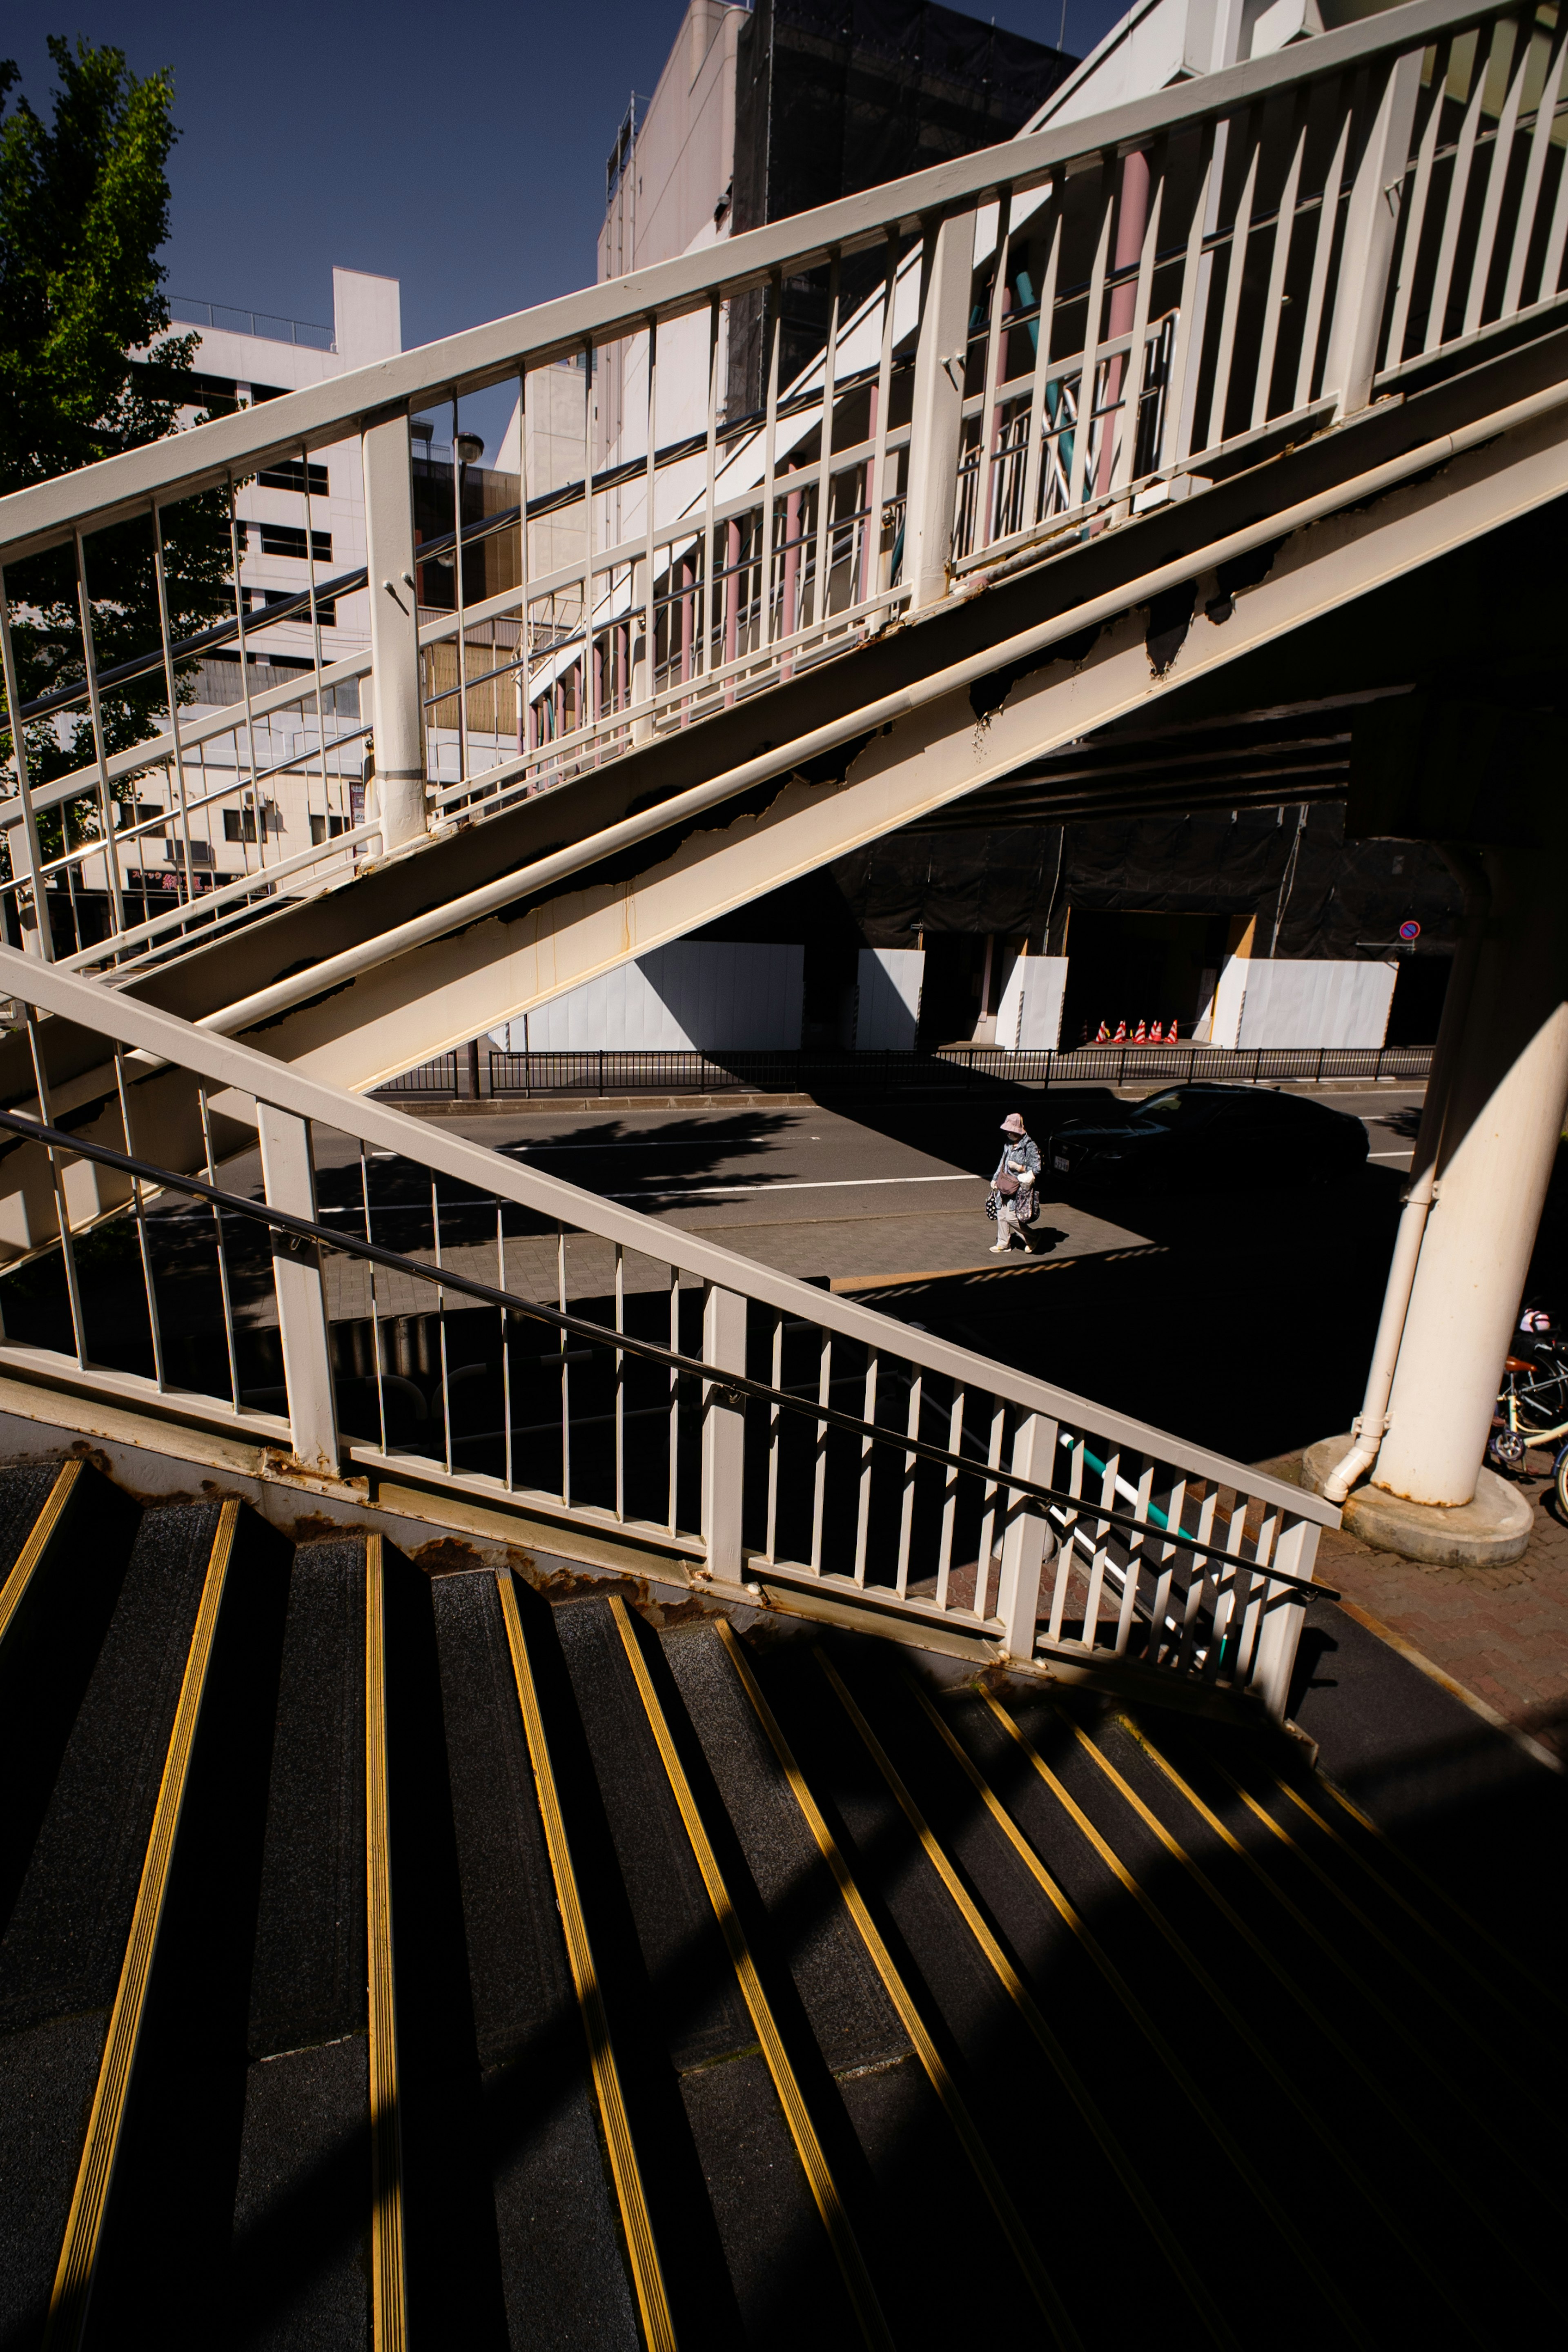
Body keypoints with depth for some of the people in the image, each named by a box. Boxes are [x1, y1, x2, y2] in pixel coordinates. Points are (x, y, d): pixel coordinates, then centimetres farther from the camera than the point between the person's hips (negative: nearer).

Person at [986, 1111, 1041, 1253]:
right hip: (1005, 1186, 7)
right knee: (1001, 1215, 9)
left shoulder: (1030, 1146, -15)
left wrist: (1019, 1168, -22)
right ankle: (1003, 1244, 22)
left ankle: (1032, 1238, 12)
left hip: (1019, 1188, -7)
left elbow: (1036, 1169, -13)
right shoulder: (1009, 1144, 8)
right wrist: (995, 1180, 18)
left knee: (1012, 1217, -8)